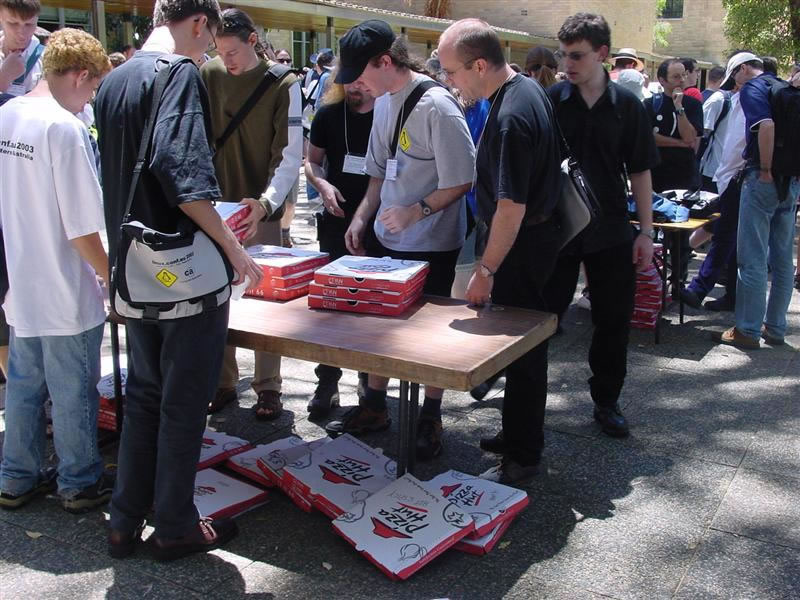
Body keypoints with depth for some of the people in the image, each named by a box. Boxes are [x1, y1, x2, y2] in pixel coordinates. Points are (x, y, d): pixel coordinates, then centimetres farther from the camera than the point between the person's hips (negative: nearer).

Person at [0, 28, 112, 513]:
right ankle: (80, 483, 25)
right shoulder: (64, 128, -21)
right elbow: (81, 231, -22)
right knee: (74, 394, 9)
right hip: (67, 292, -8)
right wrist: (114, 277, -9)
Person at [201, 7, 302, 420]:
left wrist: (266, 202, -24)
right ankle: (223, 382, 21)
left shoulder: (284, 84, -6)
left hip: (261, 210, -3)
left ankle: (268, 388, 14)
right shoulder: (208, 75, 3)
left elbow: (290, 155, -10)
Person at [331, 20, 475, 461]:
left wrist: (416, 211, -25)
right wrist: (362, 216, 6)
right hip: (386, 238, 8)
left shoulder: (437, 106, -19)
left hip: (431, 245, -8)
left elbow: (461, 181, -18)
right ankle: (375, 407, 33)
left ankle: (430, 417, 24)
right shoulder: (384, 101, 7)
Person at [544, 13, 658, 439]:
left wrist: (646, 232, 0)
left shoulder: (627, 105, 1)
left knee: (613, 321, 8)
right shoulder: (551, 101, -3)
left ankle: (606, 401, 25)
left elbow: (640, 172, 5)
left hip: (610, 231, 2)